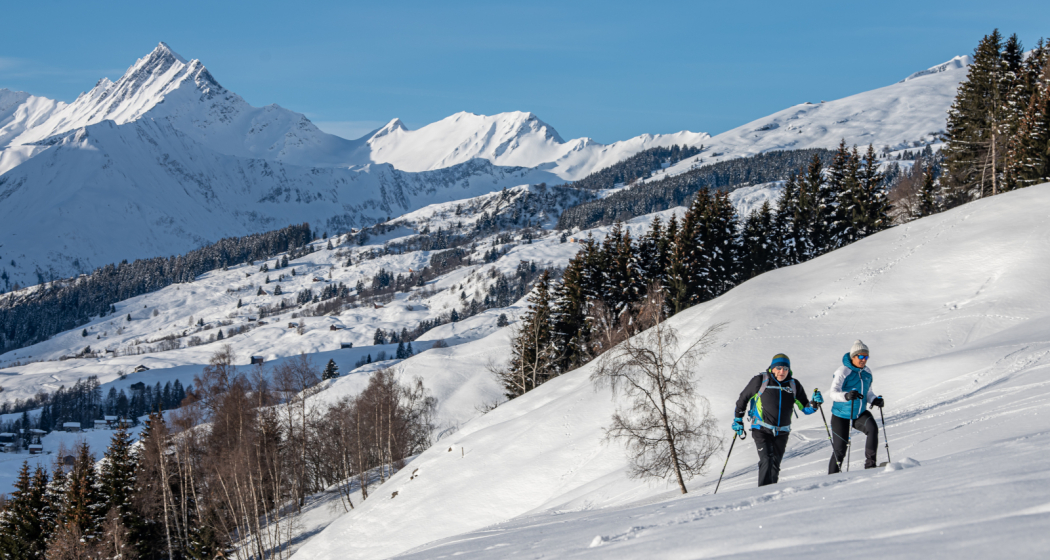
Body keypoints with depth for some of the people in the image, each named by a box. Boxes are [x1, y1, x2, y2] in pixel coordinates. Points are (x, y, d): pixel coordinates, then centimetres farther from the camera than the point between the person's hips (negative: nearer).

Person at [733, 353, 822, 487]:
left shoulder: (794, 385, 5)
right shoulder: (760, 381, -4)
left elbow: (805, 408, 9)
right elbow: (743, 399, 7)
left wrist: (814, 404, -13)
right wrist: (738, 420, 7)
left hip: (782, 432, 4)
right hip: (762, 429, -4)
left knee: (775, 465, 9)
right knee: (766, 460, -20)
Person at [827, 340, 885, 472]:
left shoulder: (867, 372, 3)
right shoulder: (842, 372, -16)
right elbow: (833, 393, -27)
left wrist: (875, 400, -7)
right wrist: (846, 395, -48)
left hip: (860, 414, 4)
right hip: (842, 416, -4)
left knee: (872, 428, -26)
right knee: (839, 450, -3)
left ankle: (870, 464, -23)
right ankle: (832, 476, 15)